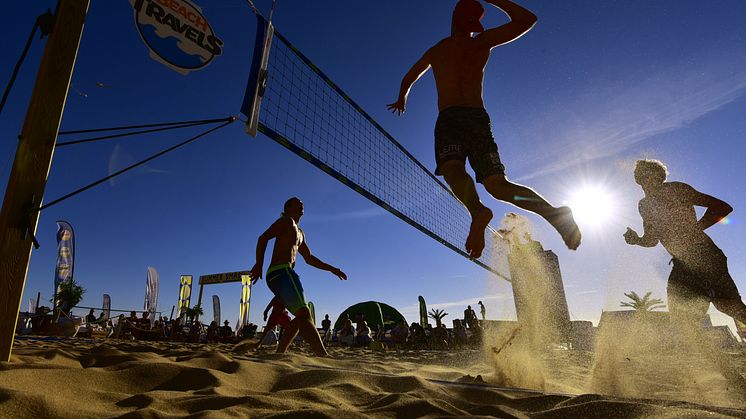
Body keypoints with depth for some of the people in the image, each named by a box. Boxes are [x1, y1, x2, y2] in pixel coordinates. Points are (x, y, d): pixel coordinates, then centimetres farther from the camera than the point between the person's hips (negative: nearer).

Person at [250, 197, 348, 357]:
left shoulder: (300, 233, 29)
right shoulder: (287, 221, 3)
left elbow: (309, 258, 34)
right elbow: (263, 237, -10)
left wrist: (331, 269, 32)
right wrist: (259, 264, -20)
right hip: (281, 271, -10)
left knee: (302, 317, 10)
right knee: (304, 314, -22)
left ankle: (279, 354, 8)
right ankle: (324, 357, -32)